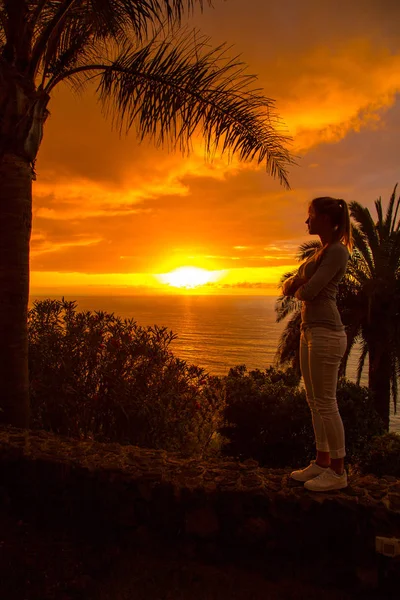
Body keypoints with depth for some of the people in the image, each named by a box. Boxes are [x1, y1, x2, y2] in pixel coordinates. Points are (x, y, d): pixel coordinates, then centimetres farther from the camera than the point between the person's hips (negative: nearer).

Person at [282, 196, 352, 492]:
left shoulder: (337, 251, -12)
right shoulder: (322, 250, 17)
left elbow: (309, 291, -19)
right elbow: (289, 287, 18)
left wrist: (299, 288, 2)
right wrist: (295, 283, -4)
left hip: (326, 333, -10)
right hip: (311, 331, 10)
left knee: (326, 403, -2)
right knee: (315, 401, 14)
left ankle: (338, 472, 11)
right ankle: (322, 462, 25)